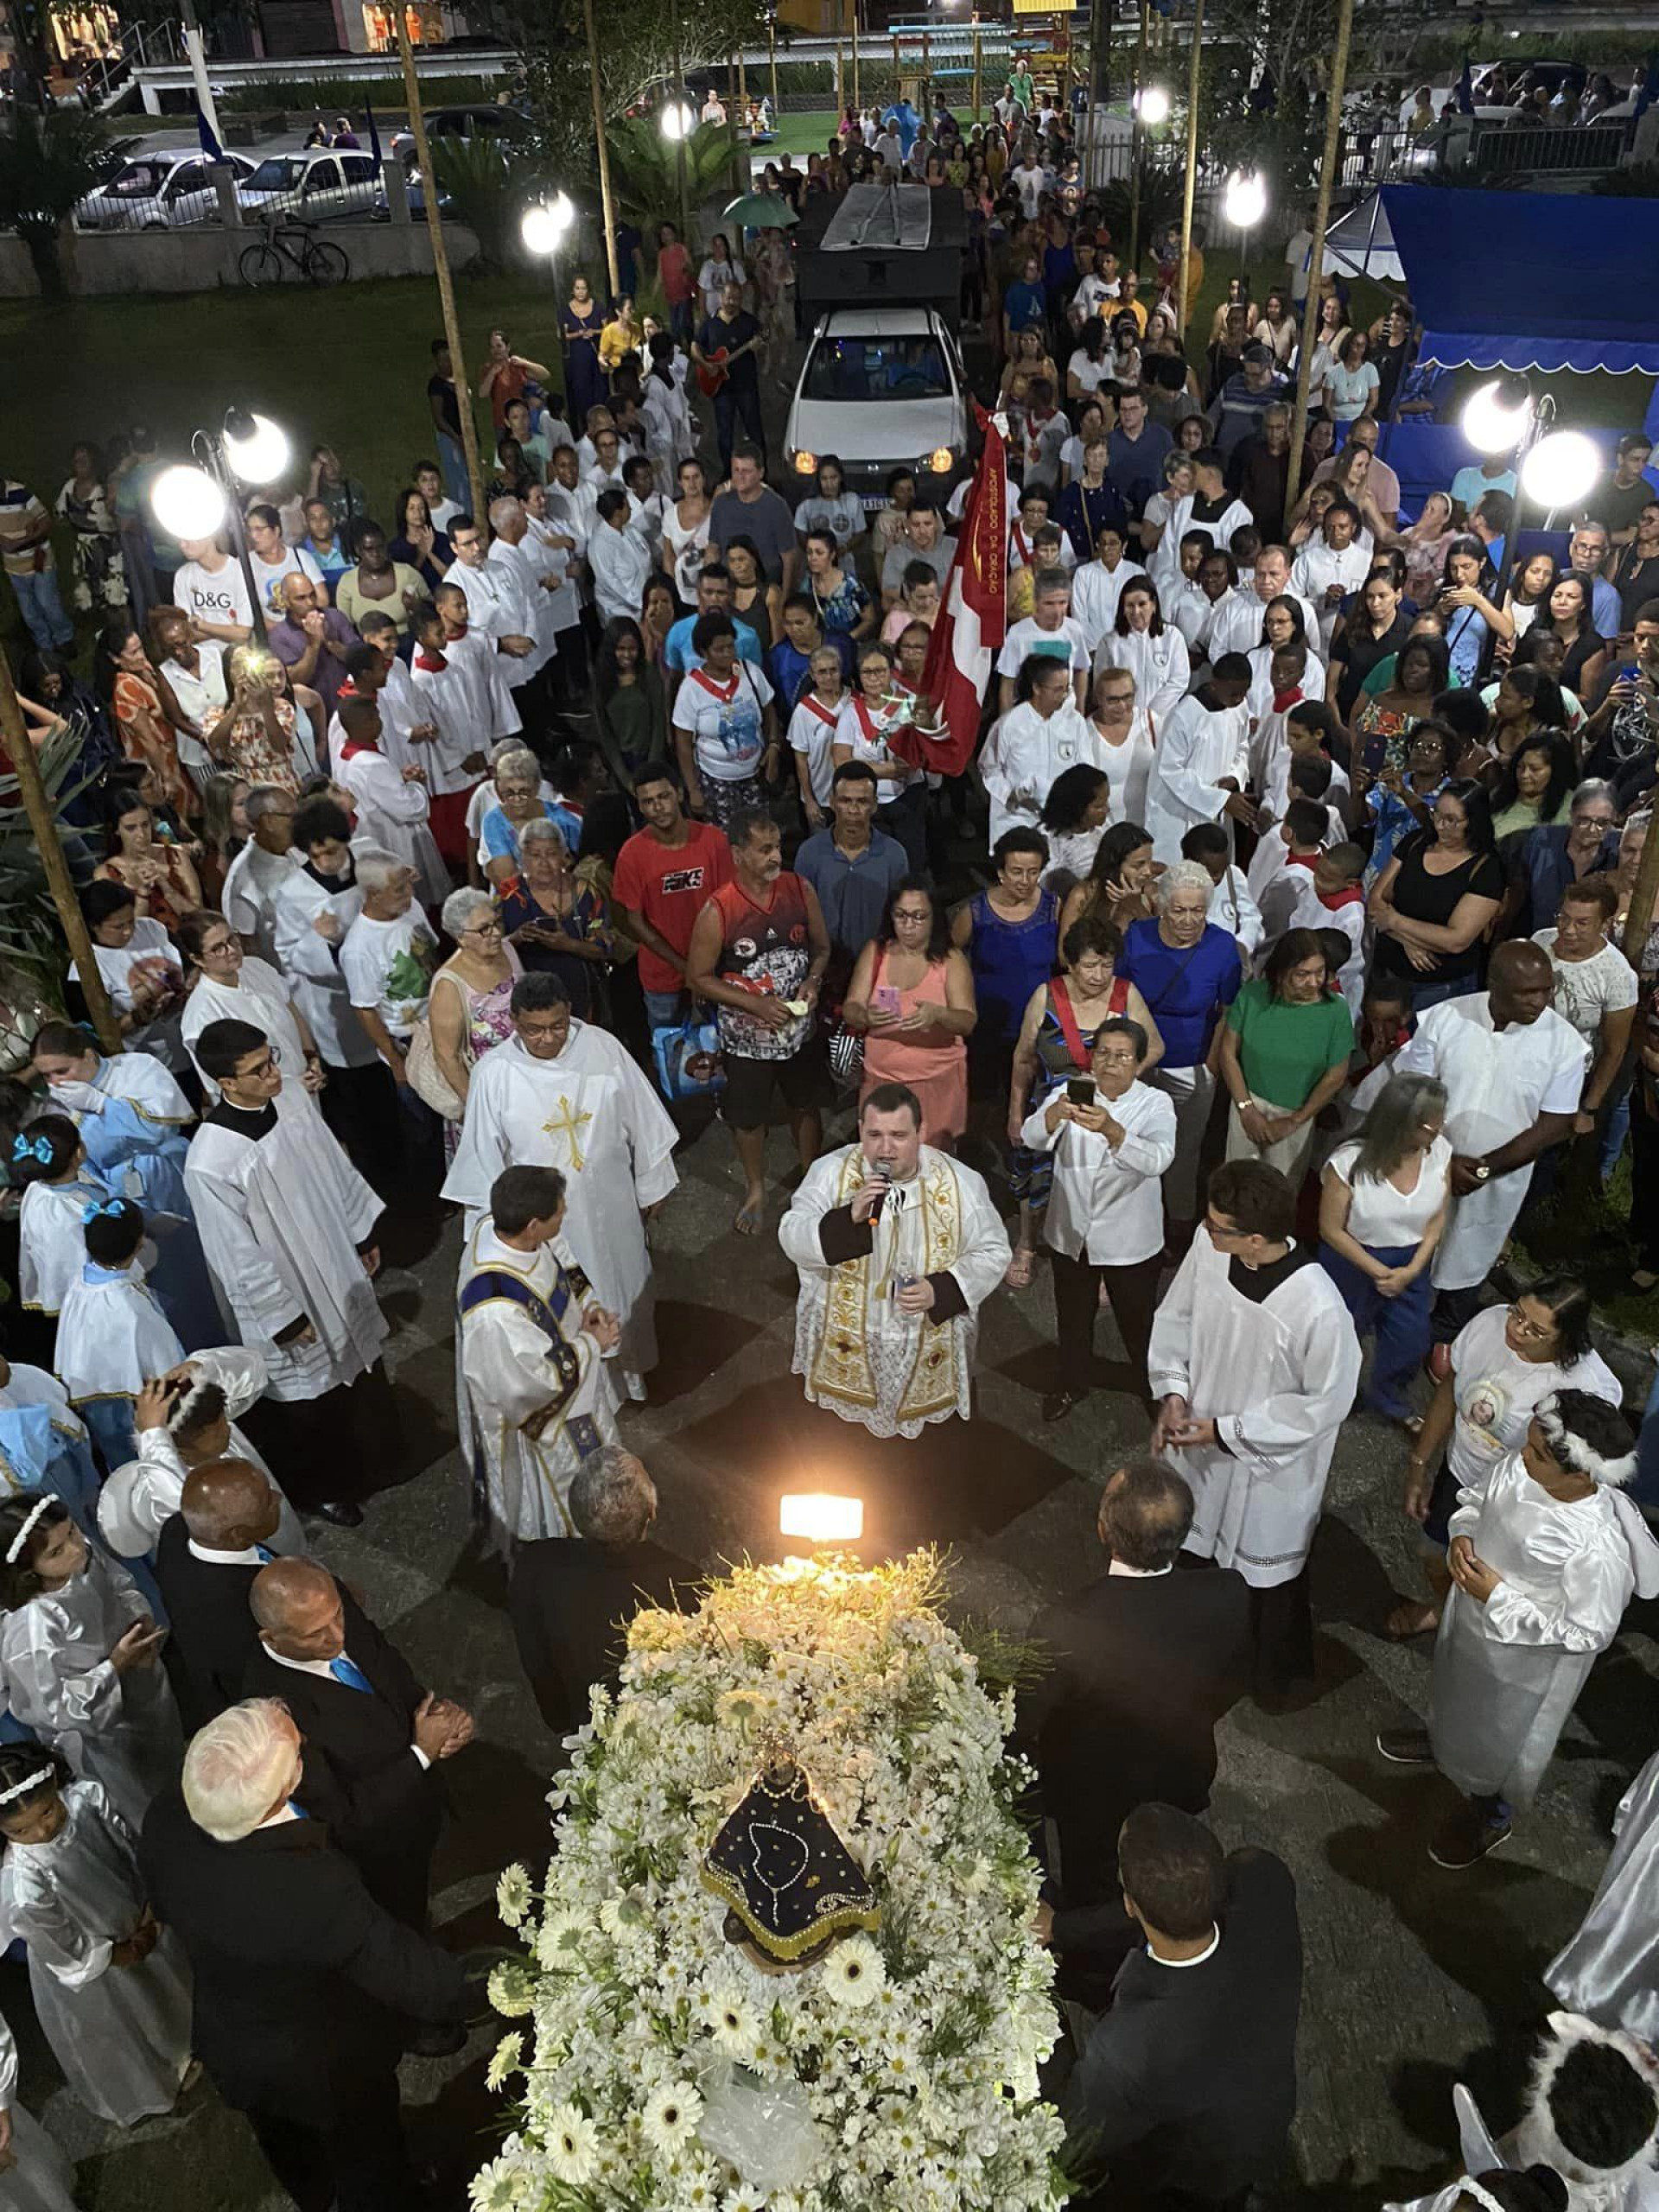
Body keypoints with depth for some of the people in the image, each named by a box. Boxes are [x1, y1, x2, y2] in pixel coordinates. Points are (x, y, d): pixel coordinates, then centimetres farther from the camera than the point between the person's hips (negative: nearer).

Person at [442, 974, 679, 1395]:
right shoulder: (493, 1074, -19)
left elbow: (641, 1122, -3)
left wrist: (651, 1185, 5)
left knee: (621, 1284, 23)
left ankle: (628, 1366, 51)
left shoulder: (603, 1048, -15)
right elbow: (483, 1156, -8)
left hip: (610, 1204, 2)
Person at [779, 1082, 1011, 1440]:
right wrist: (849, 1217, -33)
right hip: (845, 1341, 0)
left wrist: (941, 1290, -23)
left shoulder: (960, 1182, -13)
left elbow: (992, 1253, -6)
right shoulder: (830, 1172, -13)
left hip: (930, 1345, 0)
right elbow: (793, 1240, -16)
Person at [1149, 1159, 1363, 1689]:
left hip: (1271, 1461, -5)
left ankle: (1276, 1672, 52)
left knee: (1270, 1570, 22)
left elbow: (1326, 1403, -22)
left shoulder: (1318, 1308, -37)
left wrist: (1228, 1431, -19)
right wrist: (1172, 1392, -12)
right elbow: (1175, 1317, -2)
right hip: (1203, 1445, 5)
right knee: (1196, 1547, 29)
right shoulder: (1208, 1247, -22)